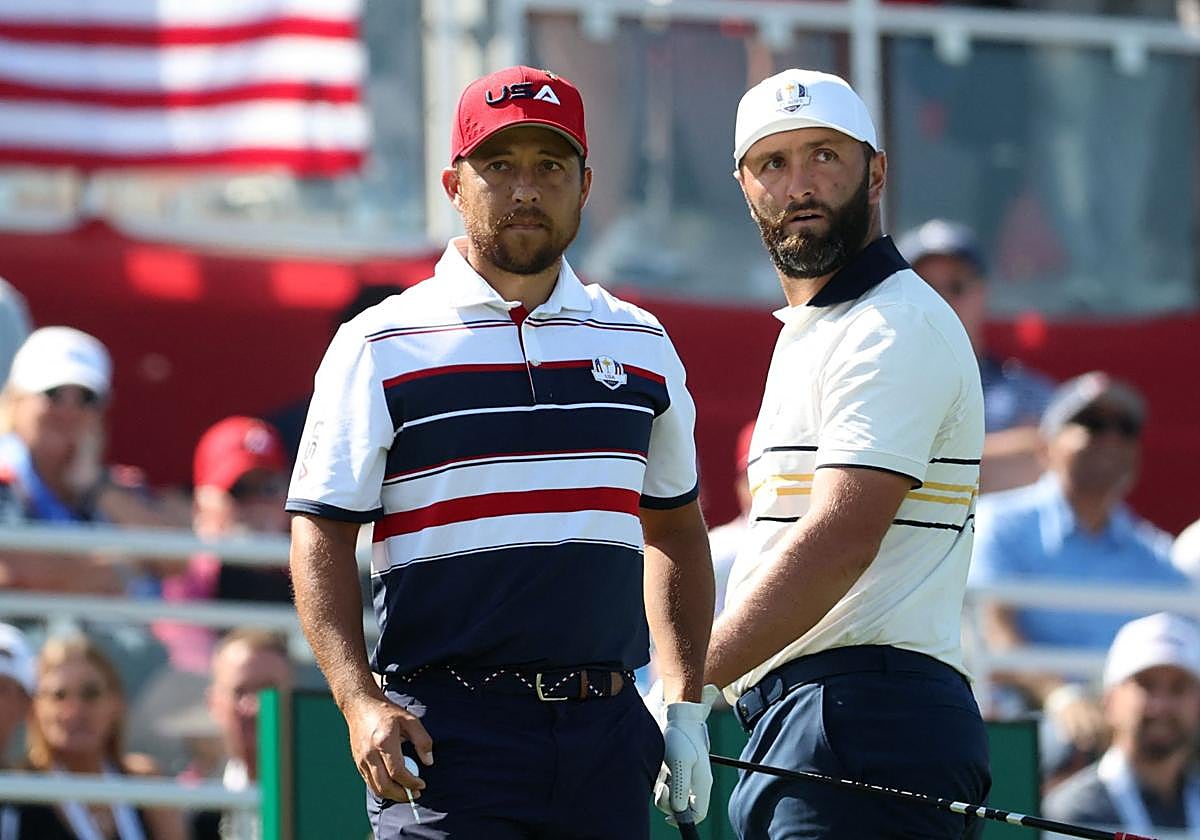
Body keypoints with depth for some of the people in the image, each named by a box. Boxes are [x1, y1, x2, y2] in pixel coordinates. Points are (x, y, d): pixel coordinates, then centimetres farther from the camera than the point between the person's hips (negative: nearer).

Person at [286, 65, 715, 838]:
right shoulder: (382, 347, 2)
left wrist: (686, 703, 14)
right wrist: (360, 702, -14)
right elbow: (321, 533, -1)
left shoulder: (641, 345, 15)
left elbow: (675, 527, 23)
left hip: (606, 725, 4)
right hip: (448, 731, -4)